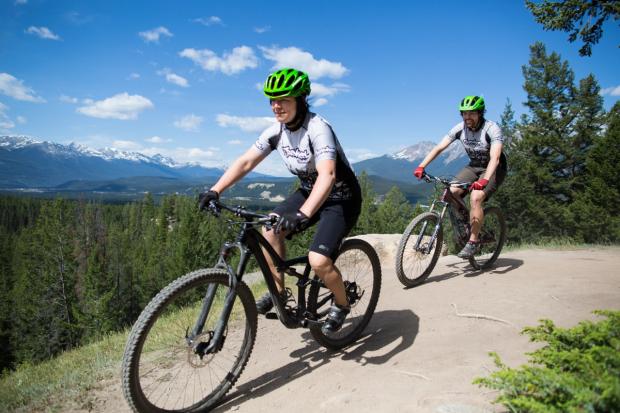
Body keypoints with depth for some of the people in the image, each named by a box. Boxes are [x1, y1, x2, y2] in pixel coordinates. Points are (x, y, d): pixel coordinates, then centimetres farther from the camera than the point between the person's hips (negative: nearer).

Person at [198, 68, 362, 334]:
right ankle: (279, 291, 8)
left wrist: (302, 214, -56)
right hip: (308, 191, 7)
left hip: (341, 199, -7)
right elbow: (245, 162, -8)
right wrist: (215, 190, -22)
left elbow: (327, 175, -42)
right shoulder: (276, 130, -6)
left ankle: (341, 304, 9)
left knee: (318, 260, -22)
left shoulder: (318, 128, -27)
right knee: (269, 230, -12)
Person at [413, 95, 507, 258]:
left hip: (493, 169, -5)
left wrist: (484, 180, -54)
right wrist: (421, 167, -30)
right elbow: (438, 147, -17)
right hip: (474, 167, 5)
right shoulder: (460, 128, -12)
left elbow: (494, 158, -38)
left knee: (475, 197, -29)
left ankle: (473, 242, -16)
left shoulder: (492, 129, -26)